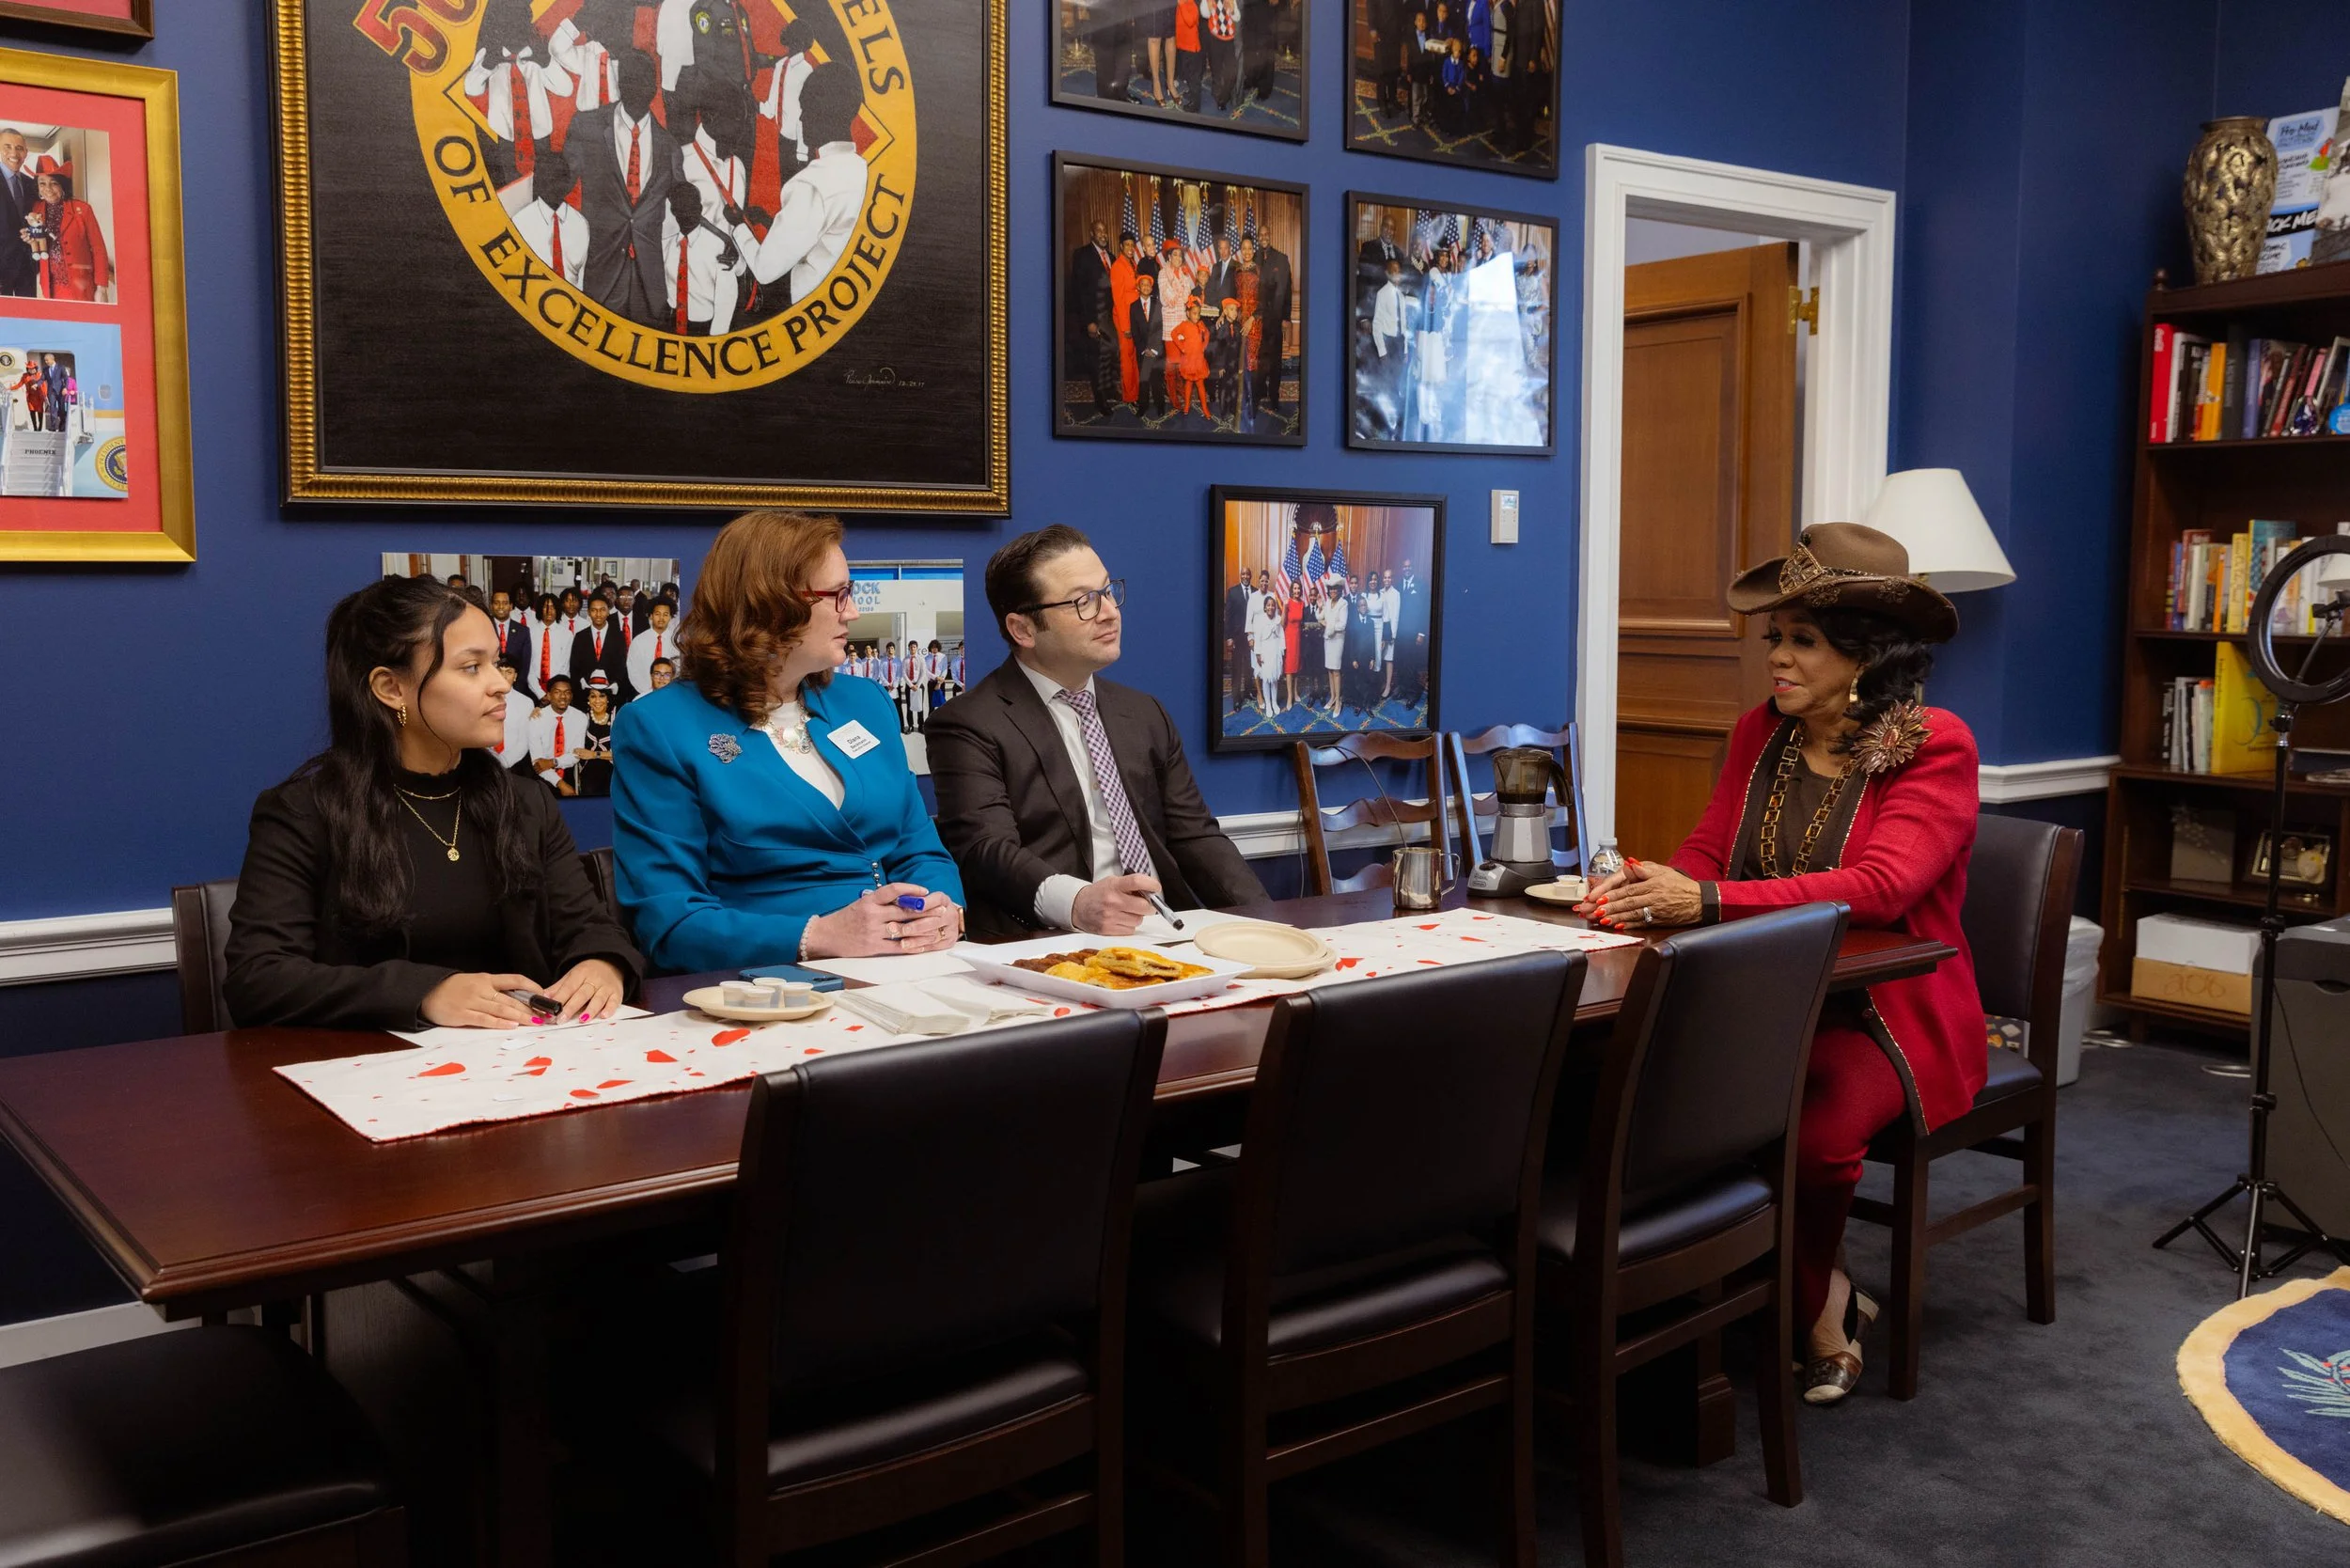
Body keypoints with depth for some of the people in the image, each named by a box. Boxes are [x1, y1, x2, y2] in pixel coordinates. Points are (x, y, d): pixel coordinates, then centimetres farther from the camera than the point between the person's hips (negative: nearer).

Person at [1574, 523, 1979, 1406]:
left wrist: (1708, 900, -34)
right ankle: (1828, 1296, -2)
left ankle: (1811, 1316, 2)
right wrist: (1649, 889, -19)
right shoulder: (1761, 734, 10)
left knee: (1810, 1133, -35)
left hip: (1887, 1015, -5)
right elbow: (1706, 851, 7)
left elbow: (1878, 885, -24)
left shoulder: (1936, 748, -10)